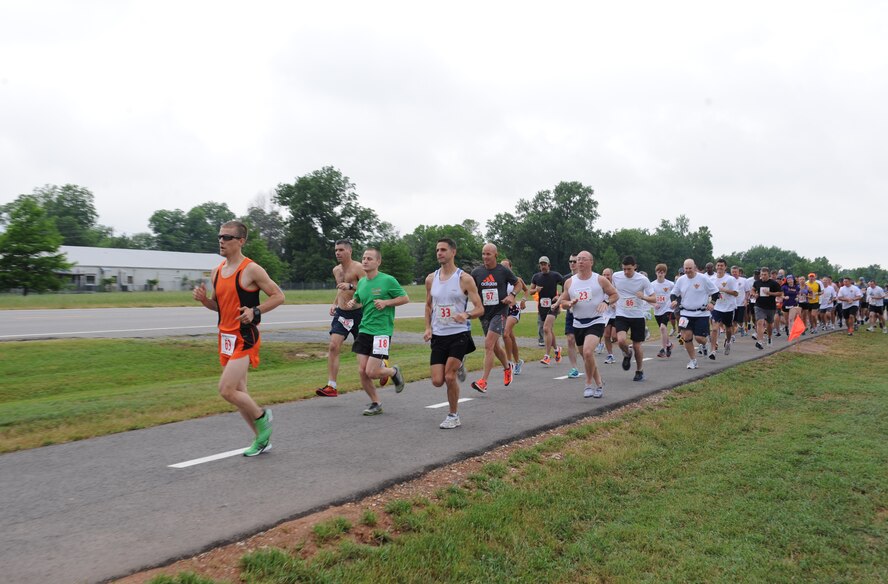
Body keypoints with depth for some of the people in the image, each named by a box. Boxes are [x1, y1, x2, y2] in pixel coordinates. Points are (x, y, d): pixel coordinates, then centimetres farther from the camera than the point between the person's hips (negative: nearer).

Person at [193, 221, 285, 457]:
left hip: (245, 338, -8)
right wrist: (203, 299, 0)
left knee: (226, 390, -16)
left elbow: (278, 296, -9)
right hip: (225, 337, 8)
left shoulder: (251, 269, -11)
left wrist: (255, 311, -21)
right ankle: (262, 439, 24)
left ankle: (262, 417, 10)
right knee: (238, 392, 11)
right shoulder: (216, 271, 11)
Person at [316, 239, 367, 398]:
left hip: (357, 313, -5)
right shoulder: (336, 270, 12)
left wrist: (351, 286, -29)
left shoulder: (358, 268, -10)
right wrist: (335, 303, 14)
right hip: (341, 313, 6)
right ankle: (331, 386, -11)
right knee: (333, 346, -10)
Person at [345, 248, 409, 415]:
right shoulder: (361, 282, 10)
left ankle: (394, 372, 22)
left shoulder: (388, 280, -8)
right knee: (362, 371, 0)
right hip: (364, 331, 6)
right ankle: (375, 403, 20)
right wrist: (351, 304, 2)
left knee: (371, 372, -11)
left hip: (382, 331, -6)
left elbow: (405, 298, -3)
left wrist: (386, 302, -16)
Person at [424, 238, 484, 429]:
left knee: (450, 377, -13)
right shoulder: (431, 279, 6)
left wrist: (466, 315, -28)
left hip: (459, 334, -4)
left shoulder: (464, 279, -8)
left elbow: (480, 308, -8)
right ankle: (457, 367, 35)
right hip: (438, 336, 4)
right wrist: (428, 327, 6)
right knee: (437, 381, -1)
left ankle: (453, 416, 9)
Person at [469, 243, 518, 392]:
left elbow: (518, 283, 11)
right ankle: (507, 367, 44)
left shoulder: (504, 271, -4)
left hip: (499, 312, -4)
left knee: (488, 345, -15)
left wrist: (512, 295, -7)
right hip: (484, 313, 4)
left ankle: (483, 381, -14)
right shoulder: (476, 272, 1)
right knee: (495, 346, 16)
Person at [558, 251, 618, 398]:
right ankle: (599, 383, 33)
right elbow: (563, 302, 11)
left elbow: (615, 295, 5)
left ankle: (589, 384, -5)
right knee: (586, 357, 13)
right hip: (578, 324, 5)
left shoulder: (600, 280, -4)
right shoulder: (569, 282, 4)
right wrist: (569, 303, -11)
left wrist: (606, 302, -14)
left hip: (596, 322, -5)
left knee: (587, 352, -24)